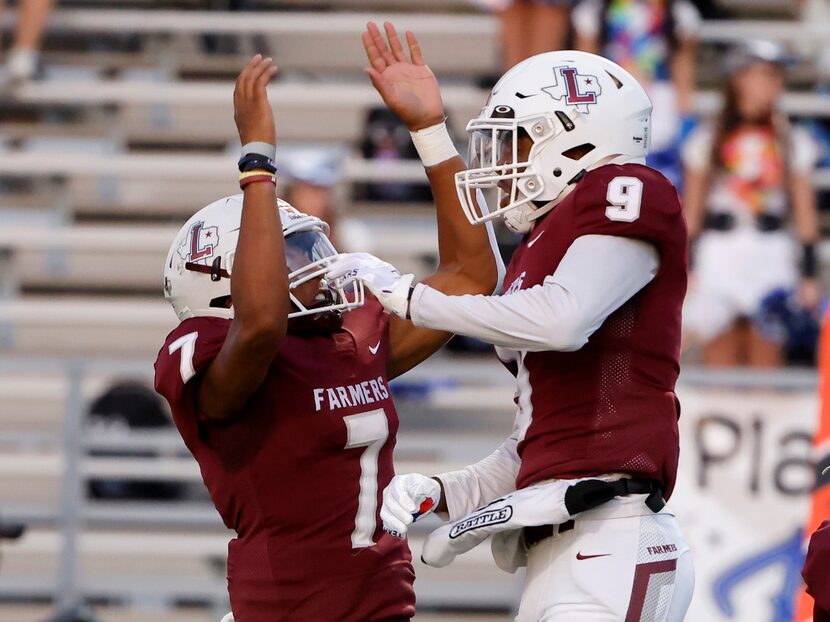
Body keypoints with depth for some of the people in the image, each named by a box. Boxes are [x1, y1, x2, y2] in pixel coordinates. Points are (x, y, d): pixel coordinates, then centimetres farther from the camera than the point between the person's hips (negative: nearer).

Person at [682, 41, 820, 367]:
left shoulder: (792, 142, 8)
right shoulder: (707, 140, 6)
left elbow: (805, 214, 7)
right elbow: (691, 211, 8)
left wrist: (809, 276, 2)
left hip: (771, 257, 0)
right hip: (719, 252, 0)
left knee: (766, 362, -2)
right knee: (720, 362, -1)